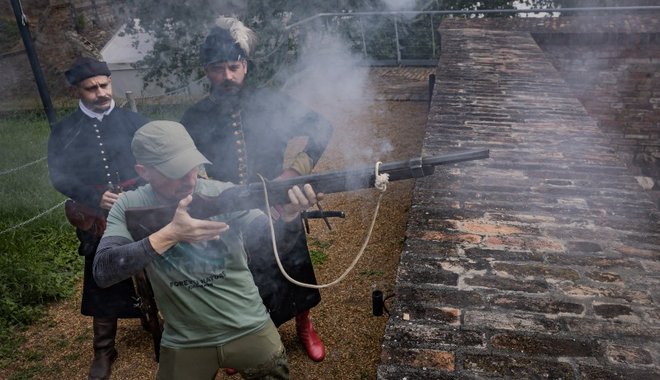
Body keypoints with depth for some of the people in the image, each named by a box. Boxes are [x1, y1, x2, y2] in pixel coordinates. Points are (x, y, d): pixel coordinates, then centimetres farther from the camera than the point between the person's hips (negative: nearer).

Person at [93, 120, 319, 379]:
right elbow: (102, 272, -19)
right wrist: (169, 234, -30)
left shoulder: (225, 194, -14)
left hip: (250, 330, 0)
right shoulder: (130, 206, -10)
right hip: (184, 344, 0)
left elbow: (270, 244, -17)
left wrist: (288, 219, -40)